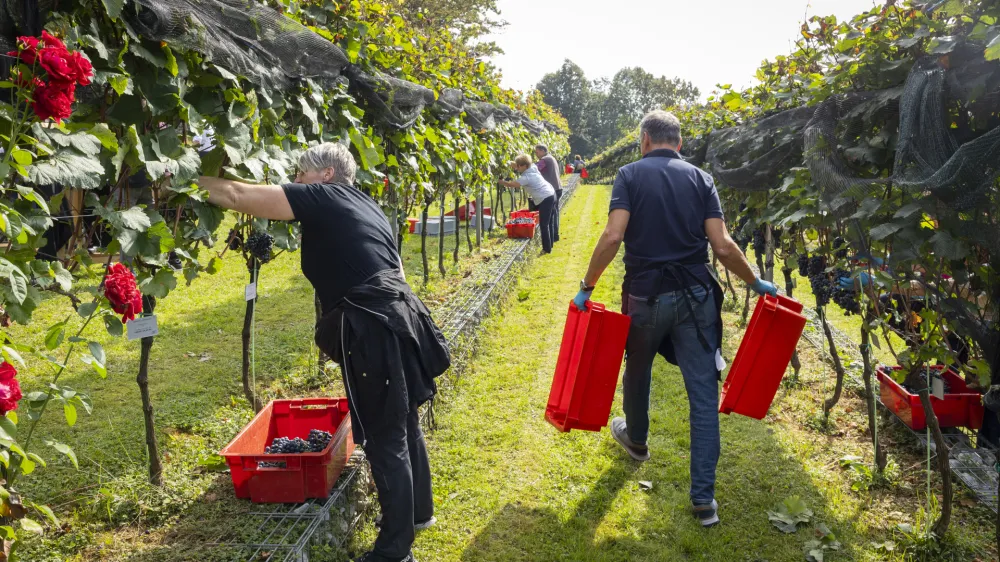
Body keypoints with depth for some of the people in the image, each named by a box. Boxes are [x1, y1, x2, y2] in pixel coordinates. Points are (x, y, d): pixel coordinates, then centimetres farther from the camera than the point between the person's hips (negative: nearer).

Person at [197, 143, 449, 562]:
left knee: (385, 439, 0)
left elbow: (238, 196, -9)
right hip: (399, 316, 9)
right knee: (404, 424, 23)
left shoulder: (322, 197, -4)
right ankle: (419, 510, 41)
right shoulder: (364, 205, 21)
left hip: (373, 328, -9)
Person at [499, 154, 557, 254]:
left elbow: (511, 184, -18)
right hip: (551, 195, 10)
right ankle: (549, 245, 25)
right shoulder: (533, 168, 5)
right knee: (548, 223, 17)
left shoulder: (526, 177, -19)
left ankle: (547, 249, 2)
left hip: (545, 199, -10)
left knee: (544, 225, -3)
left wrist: (501, 181, -5)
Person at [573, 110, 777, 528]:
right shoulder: (701, 179, 4)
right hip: (695, 296, 1)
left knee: (637, 370, 25)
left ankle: (636, 439, 49)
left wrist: (587, 286, -7)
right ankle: (703, 497, 4)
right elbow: (722, 246, -5)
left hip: (646, 294, -1)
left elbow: (613, 236, -15)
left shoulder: (631, 175, -2)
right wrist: (756, 283, 9)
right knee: (703, 393, 3)